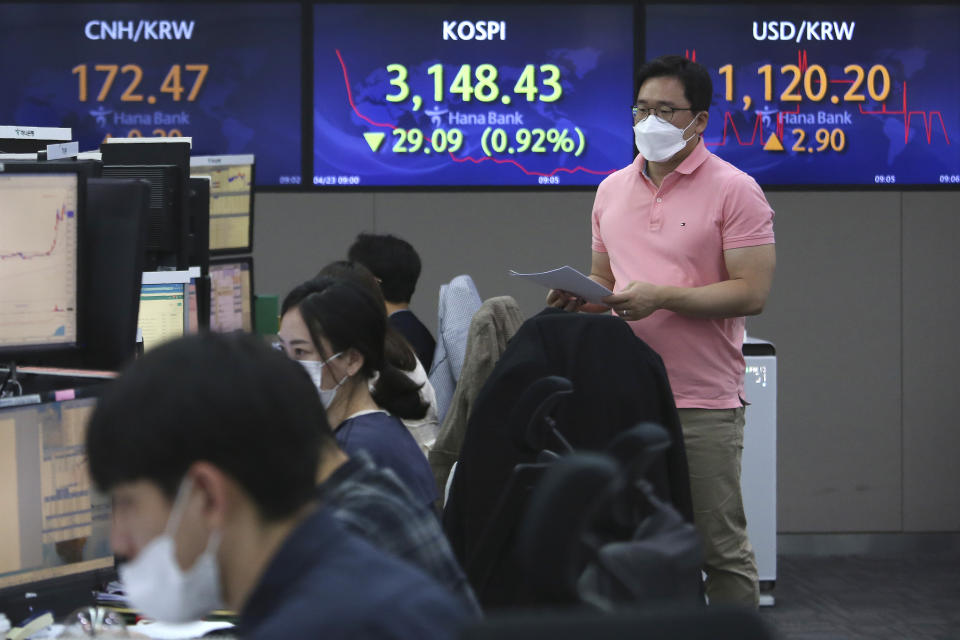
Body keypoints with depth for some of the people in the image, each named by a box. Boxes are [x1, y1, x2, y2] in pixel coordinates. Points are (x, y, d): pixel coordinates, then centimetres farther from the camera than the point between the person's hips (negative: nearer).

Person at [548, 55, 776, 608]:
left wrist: (662, 297, -19)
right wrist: (580, 297, -1)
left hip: (704, 402, -6)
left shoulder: (733, 190, -5)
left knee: (721, 548, 0)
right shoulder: (613, 190, 14)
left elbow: (752, 292, -12)